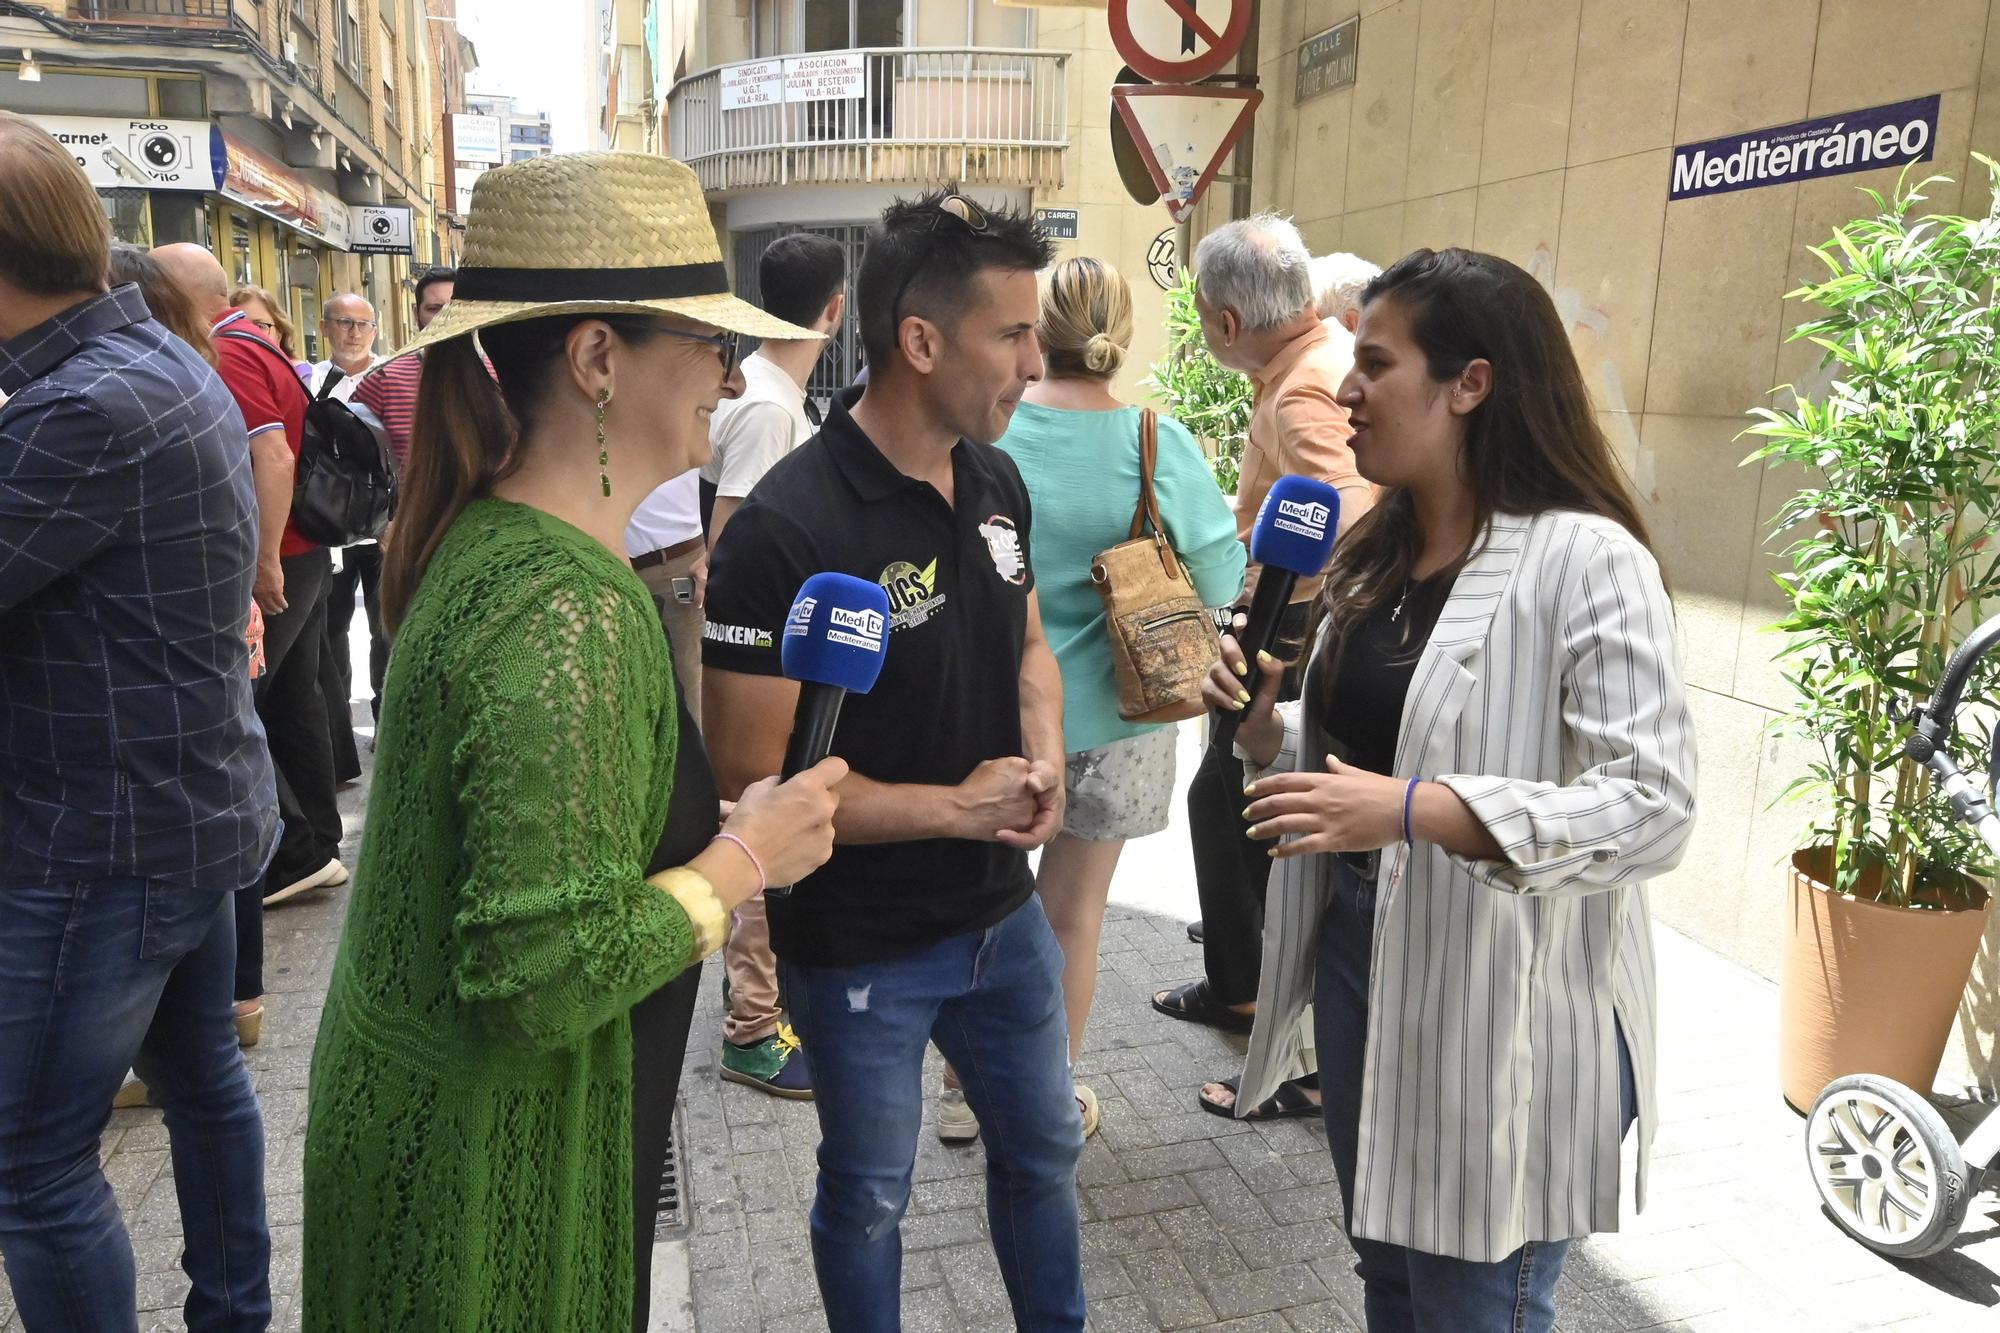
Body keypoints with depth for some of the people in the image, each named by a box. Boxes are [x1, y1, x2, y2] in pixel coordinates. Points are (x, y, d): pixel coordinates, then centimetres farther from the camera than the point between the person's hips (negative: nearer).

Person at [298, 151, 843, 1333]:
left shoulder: (489, 539, 1)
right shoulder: (571, 613, -29)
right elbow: (542, 975, -31)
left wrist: (713, 822, 2)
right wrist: (743, 861, -19)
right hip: (499, 1163, -8)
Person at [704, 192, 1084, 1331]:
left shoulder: (998, 485, -2)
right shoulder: (788, 530, -25)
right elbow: (752, 776, -24)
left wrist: (1046, 762, -8)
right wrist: (958, 807, -19)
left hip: (1004, 913, 7)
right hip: (860, 948, -6)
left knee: (1045, 1149, 25)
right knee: (870, 1194, 18)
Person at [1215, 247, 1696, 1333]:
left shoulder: (1586, 560, -17)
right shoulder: (1375, 556, 7)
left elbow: (1655, 809, -23)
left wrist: (1414, 809, -32)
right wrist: (1265, 727, -5)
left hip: (1504, 1007, -7)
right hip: (1354, 954, 7)